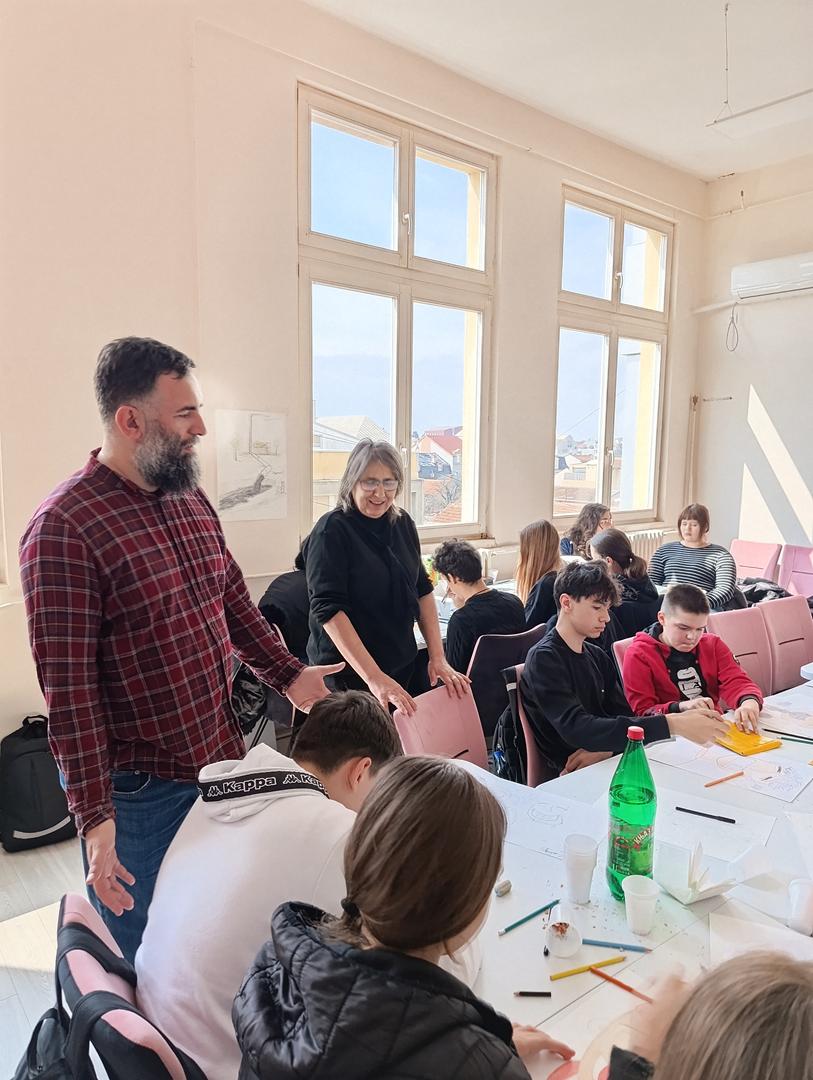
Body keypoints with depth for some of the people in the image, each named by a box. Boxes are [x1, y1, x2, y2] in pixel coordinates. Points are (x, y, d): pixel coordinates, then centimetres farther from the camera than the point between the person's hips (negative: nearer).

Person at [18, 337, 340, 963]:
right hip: (138, 792, -7)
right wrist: (94, 816, -17)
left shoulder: (192, 502, 5)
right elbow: (68, 687, -18)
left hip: (223, 764, 7)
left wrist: (287, 674, 10)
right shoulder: (64, 528, -18)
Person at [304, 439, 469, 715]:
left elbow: (422, 589, 8)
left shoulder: (402, 523, 2)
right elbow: (328, 609, -24)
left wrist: (437, 657, 0)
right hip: (348, 672, -6)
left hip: (402, 665, 6)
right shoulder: (331, 531, -16)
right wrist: (374, 678, -30)